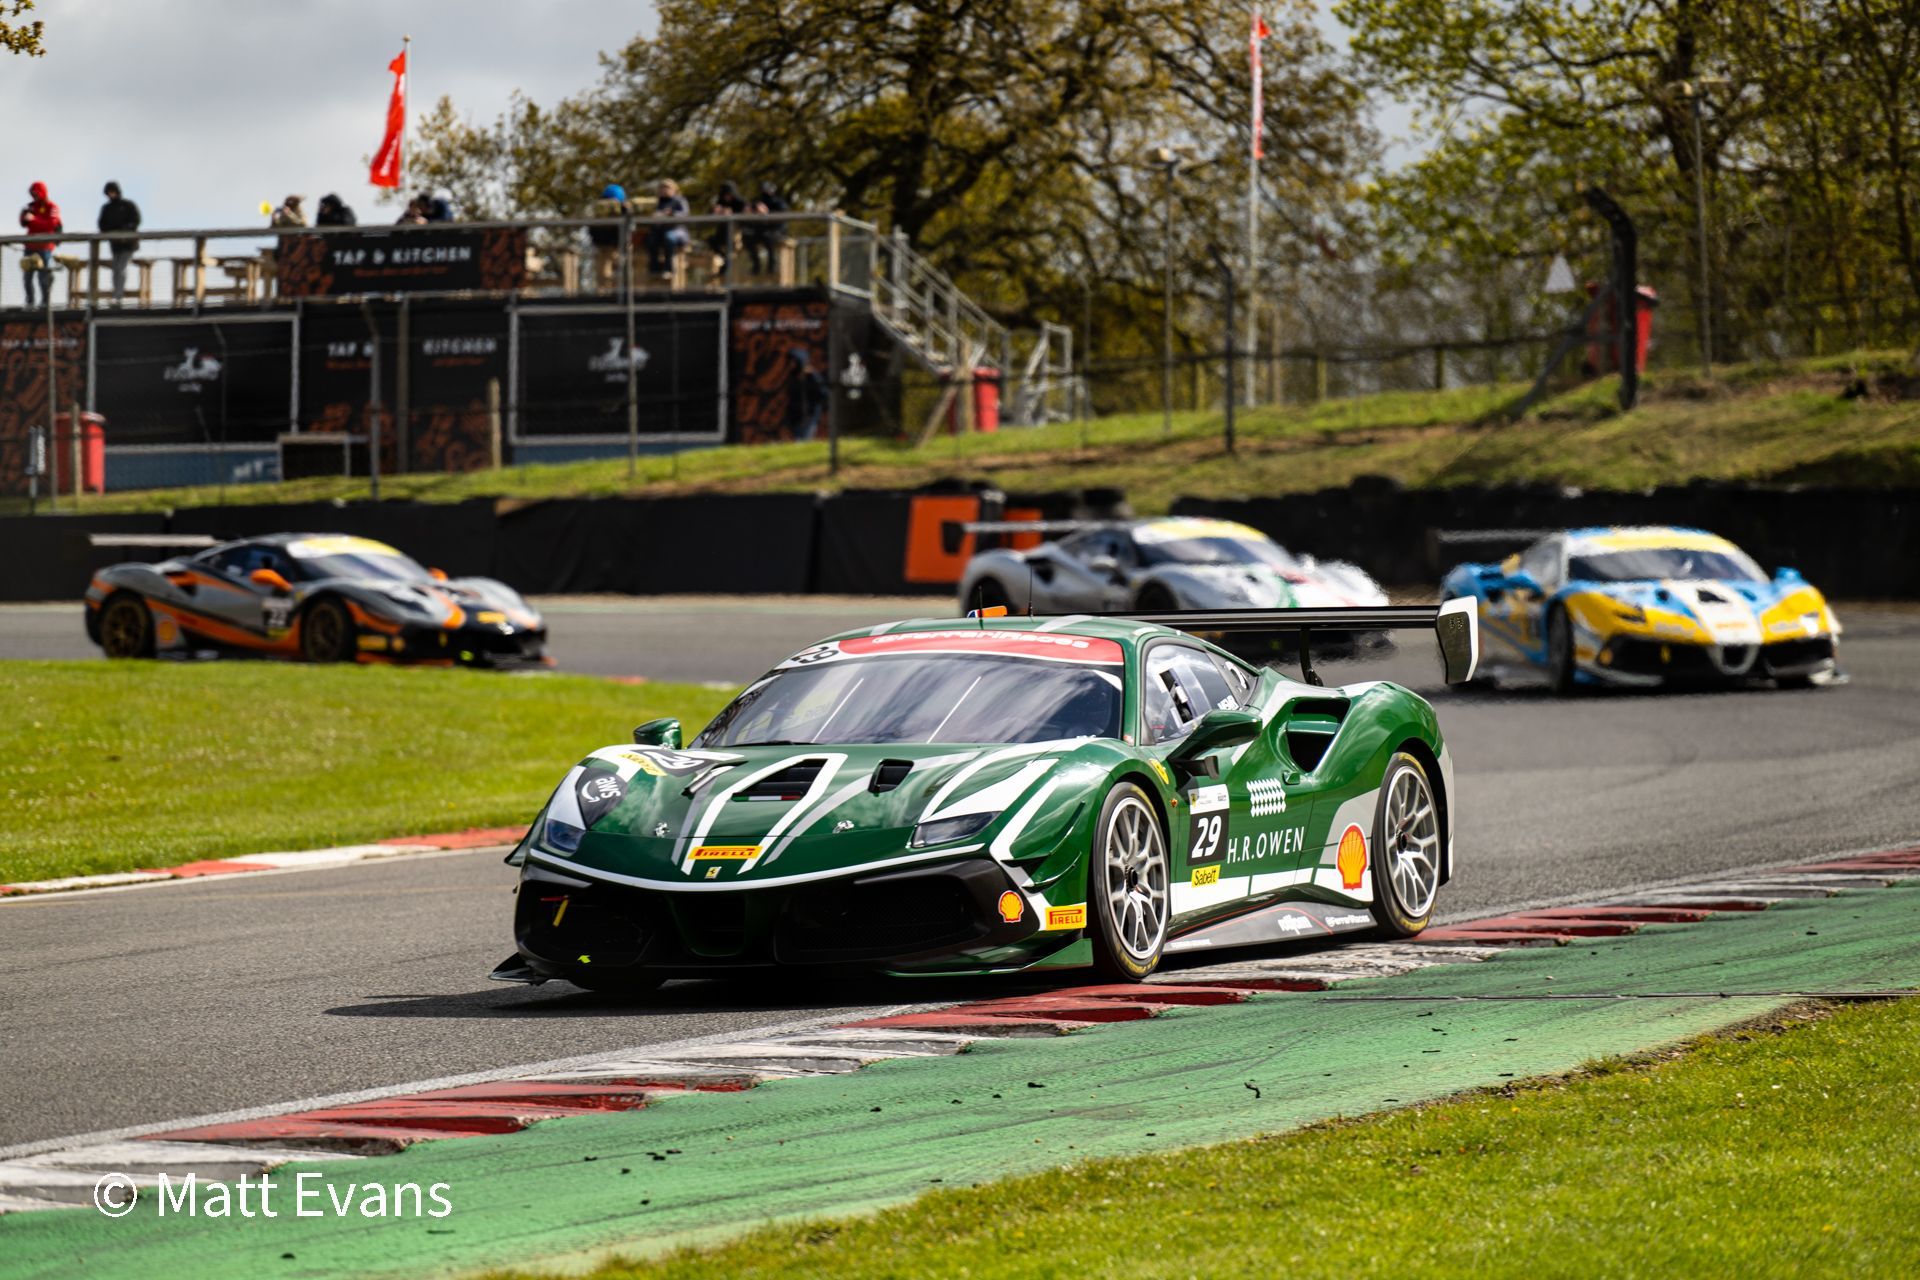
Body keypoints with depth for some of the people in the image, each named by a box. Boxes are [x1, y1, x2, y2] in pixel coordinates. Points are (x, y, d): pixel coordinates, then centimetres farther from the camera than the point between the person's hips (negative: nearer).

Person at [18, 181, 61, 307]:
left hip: (44, 246, -7)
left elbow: (51, 223, -18)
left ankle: (46, 301, -3)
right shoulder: (31, 206, 15)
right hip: (31, 244, 7)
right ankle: (29, 301, 13)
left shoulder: (51, 207, -4)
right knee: (27, 274, 5)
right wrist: (24, 217, -8)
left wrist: (33, 219, -25)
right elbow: (24, 224, 15)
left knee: (44, 276, -8)